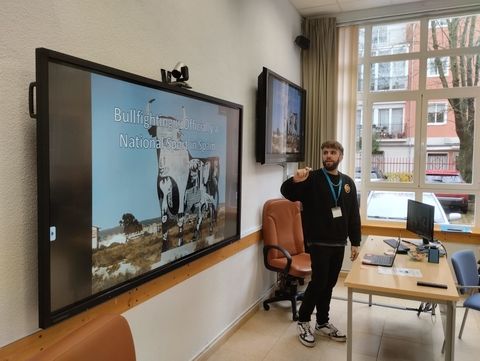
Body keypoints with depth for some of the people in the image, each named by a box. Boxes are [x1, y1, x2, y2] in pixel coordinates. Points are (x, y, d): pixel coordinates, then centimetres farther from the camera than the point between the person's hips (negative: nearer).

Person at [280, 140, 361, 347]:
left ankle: (322, 323, 28)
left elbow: (353, 215, 12)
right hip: (318, 242, -5)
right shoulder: (312, 178, -6)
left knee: (329, 284, 13)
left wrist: (355, 242, 10)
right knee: (318, 282, -4)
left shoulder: (348, 182, 9)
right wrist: (295, 181, -39)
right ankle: (303, 321, 16)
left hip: (339, 243, 5)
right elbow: (287, 193, -18)